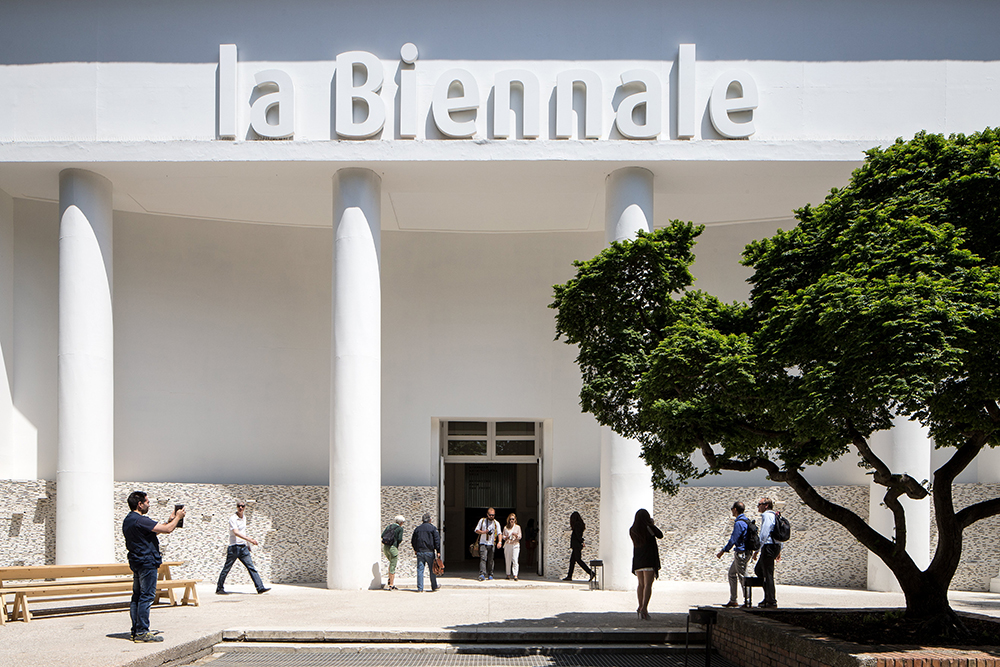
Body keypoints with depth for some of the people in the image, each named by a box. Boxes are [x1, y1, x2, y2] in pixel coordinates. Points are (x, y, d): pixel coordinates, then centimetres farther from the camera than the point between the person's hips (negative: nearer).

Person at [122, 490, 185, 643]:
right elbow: (167, 529, -20)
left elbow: (154, 531, 22)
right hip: (147, 563, -10)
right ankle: (142, 632, -6)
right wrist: (177, 517, -3)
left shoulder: (128, 520, 13)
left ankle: (136, 630, 17)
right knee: (146, 596, -7)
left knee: (137, 596, 13)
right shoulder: (141, 520, -19)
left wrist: (170, 520, 20)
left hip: (135, 562, 10)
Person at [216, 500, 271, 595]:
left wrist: (248, 544, 28)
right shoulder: (233, 518, -11)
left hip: (243, 547, 7)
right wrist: (250, 540, -32)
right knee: (226, 569, 2)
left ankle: (260, 588, -4)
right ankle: (219, 589, 15)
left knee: (251, 567, 0)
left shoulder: (244, 518, 13)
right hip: (234, 547, -7)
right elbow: (236, 532, -25)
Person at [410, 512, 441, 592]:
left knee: (420, 570, 3)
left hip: (419, 552, 3)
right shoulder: (433, 528, -1)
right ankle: (434, 587, 17)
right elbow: (437, 540, -6)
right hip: (430, 552, -3)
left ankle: (420, 588, -1)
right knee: (432, 570, 8)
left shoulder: (417, 529, 11)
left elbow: (413, 541, 17)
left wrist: (415, 550, 31)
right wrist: (438, 551, -4)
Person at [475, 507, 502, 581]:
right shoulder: (482, 521, 7)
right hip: (483, 543, -1)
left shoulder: (496, 523, 5)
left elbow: (499, 533, -5)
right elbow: (476, 530, 9)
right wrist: (484, 532, -10)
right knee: (483, 558, -14)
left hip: (491, 544, 1)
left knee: (490, 560, 5)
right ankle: (482, 574, -22)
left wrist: (499, 542, -22)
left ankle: (490, 575, 16)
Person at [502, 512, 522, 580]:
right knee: (508, 560, 2)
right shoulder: (505, 528, 11)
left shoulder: (518, 527, 8)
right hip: (507, 545, 2)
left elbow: (519, 537, 6)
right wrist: (506, 537, -9)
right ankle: (508, 574, 15)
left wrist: (516, 535, -14)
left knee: (515, 560, -13)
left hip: (515, 545, -2)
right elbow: (503, 537, 13)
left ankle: (515, 575, -17)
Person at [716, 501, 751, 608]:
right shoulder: (746, 521, 13)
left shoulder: (739, 523, -18)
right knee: (732, 573, 16)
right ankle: (732, 600, 18)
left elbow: (733, 539, -18)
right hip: (742, 553, 10)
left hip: (741, 552, -10)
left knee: (742, 577, -5)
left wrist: (723, 551, -11)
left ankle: (747, 602, -1)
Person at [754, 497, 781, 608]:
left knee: (768, 574, -5)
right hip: (776, 546, 10)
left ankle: (771, 601, -2)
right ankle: (768, 597, 17)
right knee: (758, 570, 16)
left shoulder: (767, 515, -13)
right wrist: (779, 550, 24)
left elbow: (764, 534, -18)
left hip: (769, 546, -10)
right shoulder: (774, 515, 17)